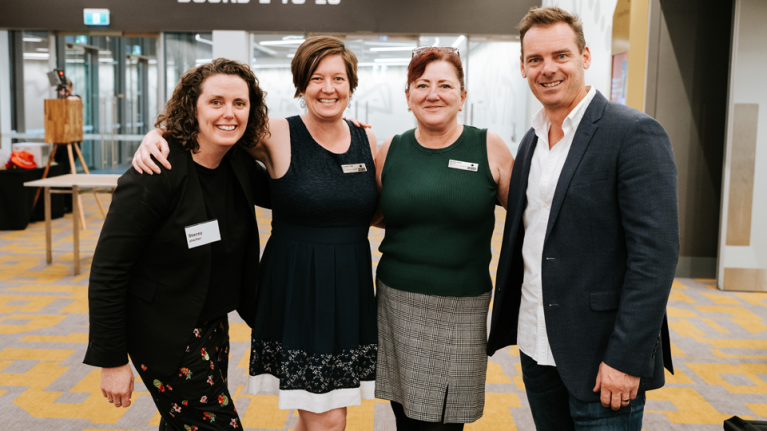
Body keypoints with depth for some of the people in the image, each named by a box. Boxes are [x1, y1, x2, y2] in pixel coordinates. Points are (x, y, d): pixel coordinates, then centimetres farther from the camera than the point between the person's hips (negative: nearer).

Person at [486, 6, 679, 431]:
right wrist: (505, 324, 11)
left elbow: (655, 252, -17)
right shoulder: (532, 140, 10)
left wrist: (626, 359, -20)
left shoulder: (635, 133, -12)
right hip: (536, 349, 7)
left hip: (600, 358, -6)